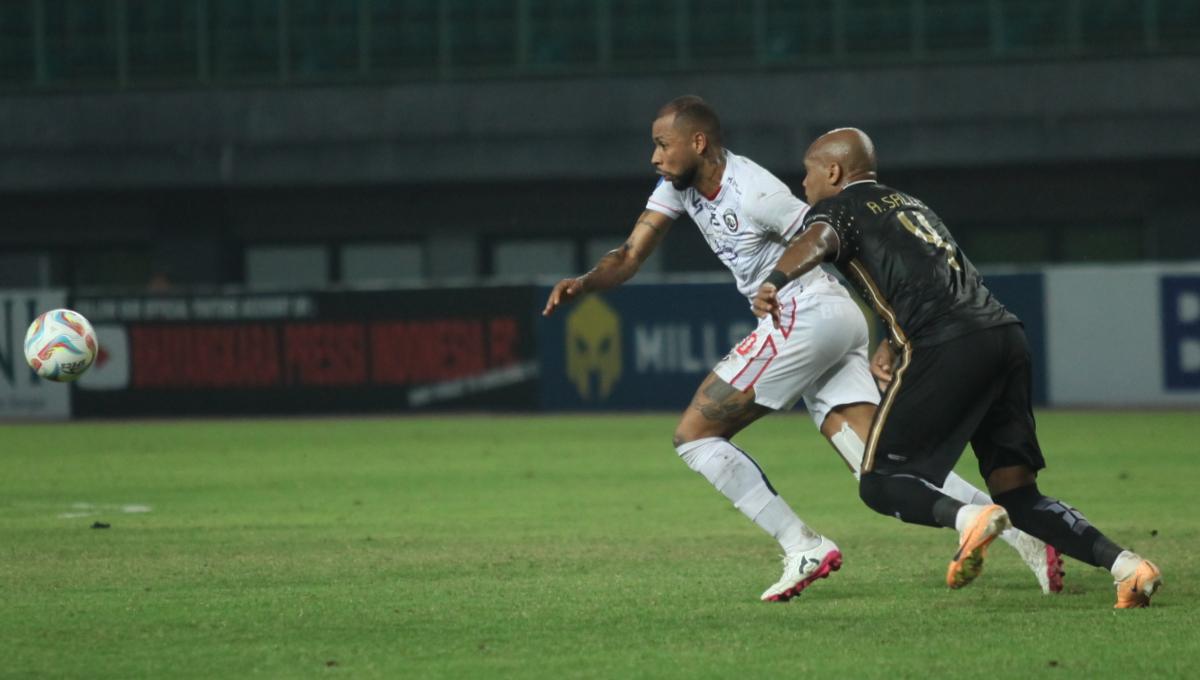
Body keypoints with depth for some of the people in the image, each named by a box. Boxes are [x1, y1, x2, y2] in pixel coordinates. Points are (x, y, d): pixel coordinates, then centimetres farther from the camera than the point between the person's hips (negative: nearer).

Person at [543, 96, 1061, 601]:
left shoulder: (753, 193, -16)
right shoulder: (680, 184, 11)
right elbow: (630, 258, 13)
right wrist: (582, 283, -7)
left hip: (807, 315, -9)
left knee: (694, 436, -5)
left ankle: (804, 548, -9)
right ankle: (1021, 534, -9)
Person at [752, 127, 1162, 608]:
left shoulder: (837, 208, 9)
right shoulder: (910, 204, 33)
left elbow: (816, 242, -15)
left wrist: (774, 283, -32)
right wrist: (890, 346, 18)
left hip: (949, 348, -7)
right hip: (1006, 335, 7)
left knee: (881, 484, 0)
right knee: (1016, 494, 10)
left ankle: (968, 518, -27)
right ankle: (1124, 564, -9)